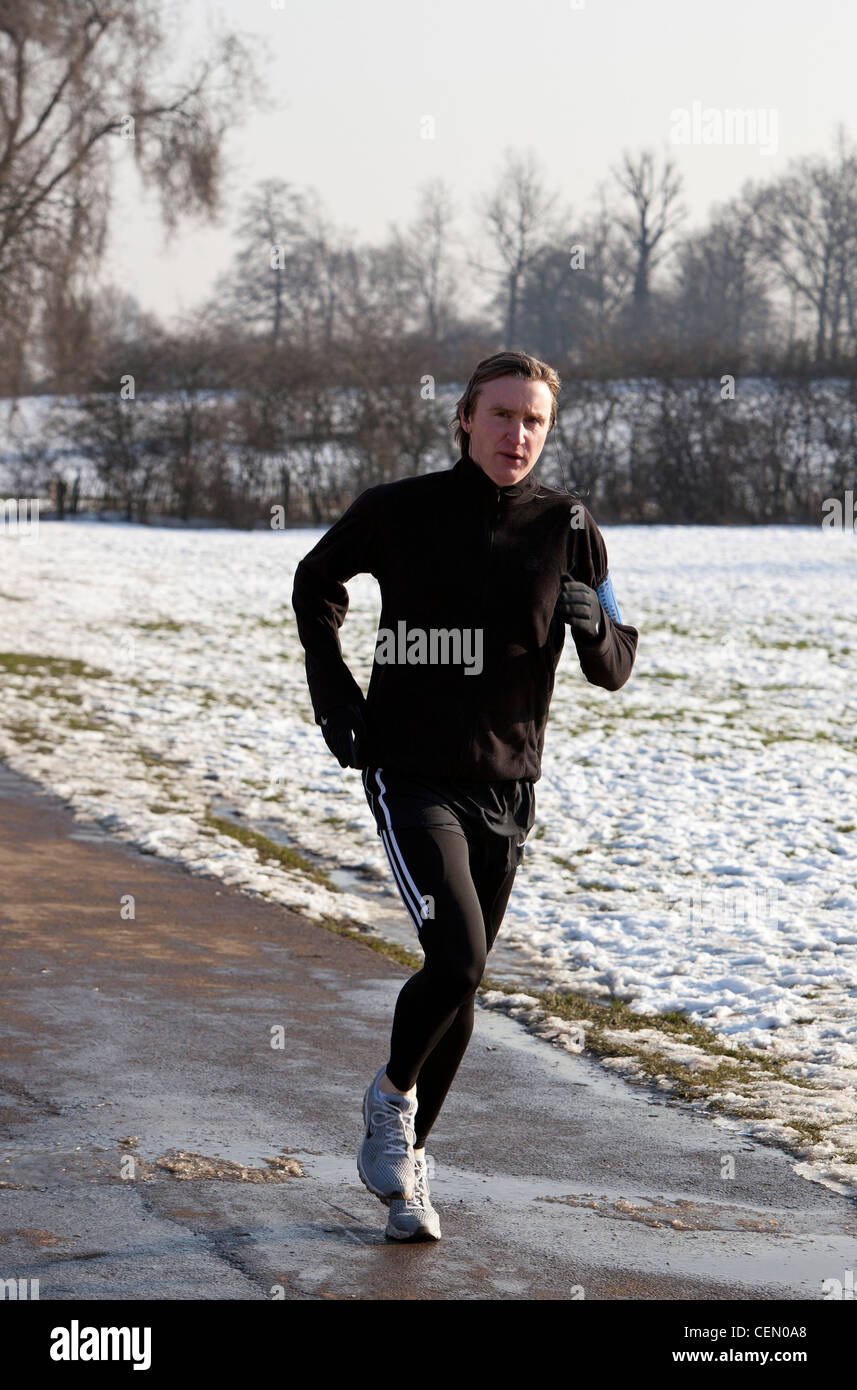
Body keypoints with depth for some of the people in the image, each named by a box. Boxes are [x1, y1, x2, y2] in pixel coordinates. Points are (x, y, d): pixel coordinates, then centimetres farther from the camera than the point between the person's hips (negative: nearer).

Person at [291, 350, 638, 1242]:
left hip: (505, 784, 3)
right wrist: (332, 691, 4)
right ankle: (392, 1094, 10)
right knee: (456, 961, -19)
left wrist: (593, 623, -23)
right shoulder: (397, 512, -6)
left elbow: (614, 670, -1)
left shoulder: (566, 528, -3)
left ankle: (406, 1162, 29)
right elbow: (315, 583, 14)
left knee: (460, 980, 10)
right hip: (409, 774, -3)